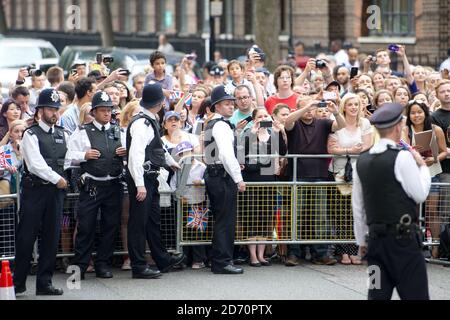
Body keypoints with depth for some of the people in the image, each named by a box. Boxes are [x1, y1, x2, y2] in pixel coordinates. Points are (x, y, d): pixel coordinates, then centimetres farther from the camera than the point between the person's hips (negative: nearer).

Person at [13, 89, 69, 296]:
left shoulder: (62, 134, 13)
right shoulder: (31, 135, -5)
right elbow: (36, 164, -13)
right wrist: (56, 178, -11)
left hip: (56, 190, 5)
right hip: (35, 190, -5)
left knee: (51, 237, 4)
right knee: (26, 237, -3)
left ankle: (44, 283, 10)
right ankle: (18, 282, 5)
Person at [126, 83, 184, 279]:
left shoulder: (150, 122, 14)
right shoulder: (141, 124, -18)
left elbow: (157, 147, 33)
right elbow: (135, 154, -24)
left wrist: (171, 162, 48)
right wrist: (140, 185, -28)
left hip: (150, 178, 10)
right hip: (141, 178, -10)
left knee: (153, 220, 18)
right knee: (139, 222, -3)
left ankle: (162, 260, 29)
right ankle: (138, 267, 2)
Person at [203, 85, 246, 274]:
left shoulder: (210, 125, 18)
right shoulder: (221, 125, -13)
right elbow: (227, 154, -20)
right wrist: (238, 178, -18)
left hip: (212, 173, 10)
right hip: (224, 176, -10)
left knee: (221, 220, 14)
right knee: (226, 221, -8)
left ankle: (218, 261, 17)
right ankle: (223, 262, -8)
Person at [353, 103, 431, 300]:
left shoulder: (362, 161, 7)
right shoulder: (402, 157, -12)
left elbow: (358, 207, 12)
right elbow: (420, 195, -8)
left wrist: (362, 240, 19)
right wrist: (423, 167, 7)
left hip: (375, 237, 6)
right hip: (403, 238, -6)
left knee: (378, 294, 6)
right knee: (414, 294, -2)